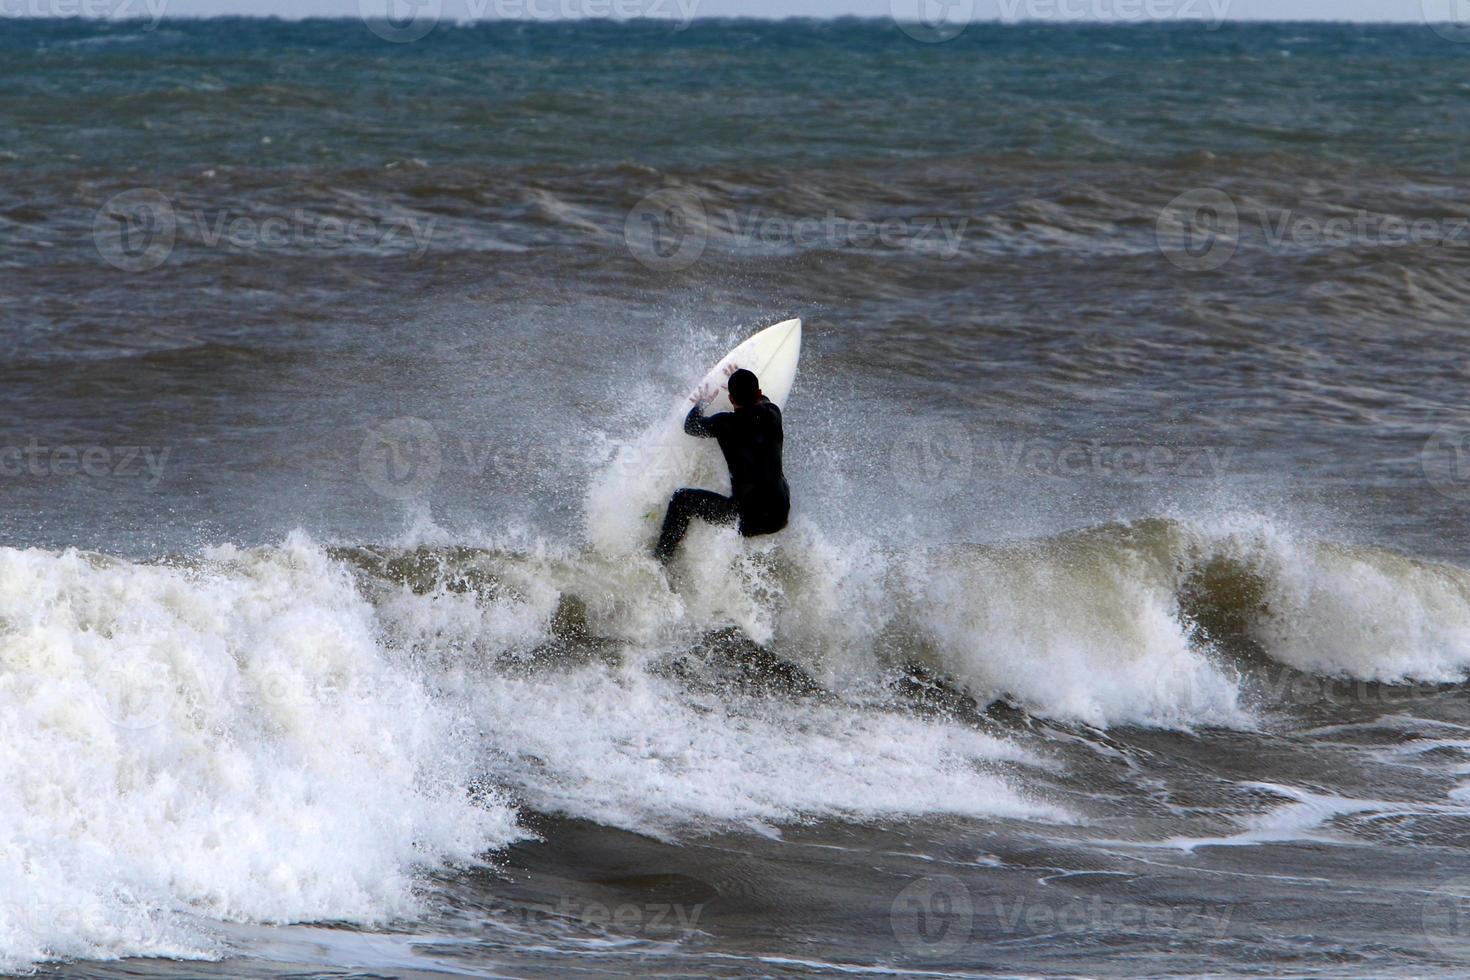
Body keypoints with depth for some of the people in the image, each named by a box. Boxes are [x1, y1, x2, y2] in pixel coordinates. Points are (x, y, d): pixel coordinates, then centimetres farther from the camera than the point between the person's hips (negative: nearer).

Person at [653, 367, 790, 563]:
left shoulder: (726, 424, -11)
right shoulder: (772, 415, 1)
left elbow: (692, 426, 10)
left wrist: (699, 404, 30)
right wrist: (746, 387, 46)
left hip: (747, 518, -4)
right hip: (779, 517, 4)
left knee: (682, 500, 12)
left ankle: (660, 559, 12)